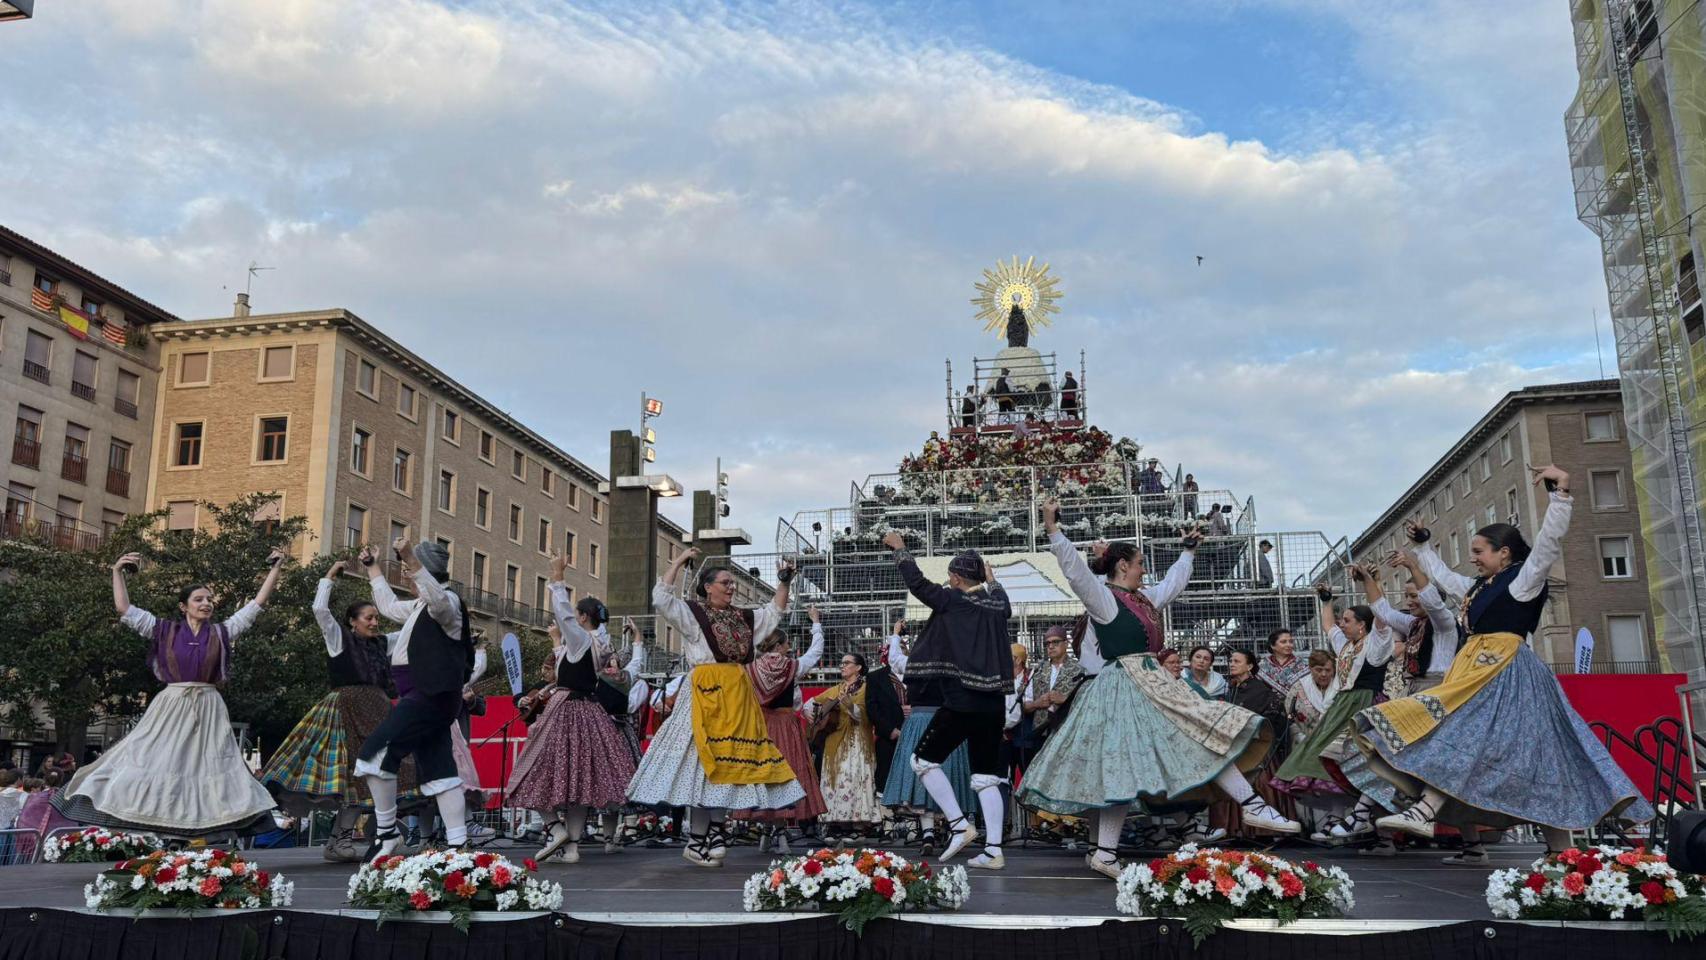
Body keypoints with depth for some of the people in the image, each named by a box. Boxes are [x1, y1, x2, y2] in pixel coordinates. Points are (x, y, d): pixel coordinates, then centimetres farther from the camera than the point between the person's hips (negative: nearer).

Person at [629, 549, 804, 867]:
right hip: (705, 693, -6)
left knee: (729, 762, 4)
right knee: (704, 761, -7)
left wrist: (784, 581, 18)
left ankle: (715, 831, 10)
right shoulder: (691, 613, 2)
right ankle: (696, 842, -1)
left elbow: (775, 611, 29)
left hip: (738, 695, 6)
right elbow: (661, 597, -11)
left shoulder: (743, 616, 18)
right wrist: (678, 563, -9)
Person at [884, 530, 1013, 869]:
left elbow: (916, 582, 3)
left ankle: (960, 825, 1)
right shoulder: (997, 603, 9)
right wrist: (992, 580, 51)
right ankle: (994, 850, 4)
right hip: (992, 702, 6)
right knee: (987, 776, 9)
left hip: (961, 700, -6)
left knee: (923, 759, 8)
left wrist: (899, 548, 17)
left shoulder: (951, 600, -7)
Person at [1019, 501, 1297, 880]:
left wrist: (1188, 551, 46)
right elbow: (1074, 568, -23)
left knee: (1207, 737, 6)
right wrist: (1054, 530, -32)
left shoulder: (1143, 599, 19)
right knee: (1123, 767, -11)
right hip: (1125, 689, -10)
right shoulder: (1102, 597, -7)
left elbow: (1174, 583, 36)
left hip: (1156, 685, 10)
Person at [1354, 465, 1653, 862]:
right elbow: (1443, 576, 39)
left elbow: (1550, 539, -15)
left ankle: (1425, 811, -30)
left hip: (1504, 675, -9)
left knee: (1462, 738, -21)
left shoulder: (1523, 579, -2)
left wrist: (1561, 492, -23)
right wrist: (1421, 547, 48)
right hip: (1477, 673, 9)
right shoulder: (1478, 588, 21)